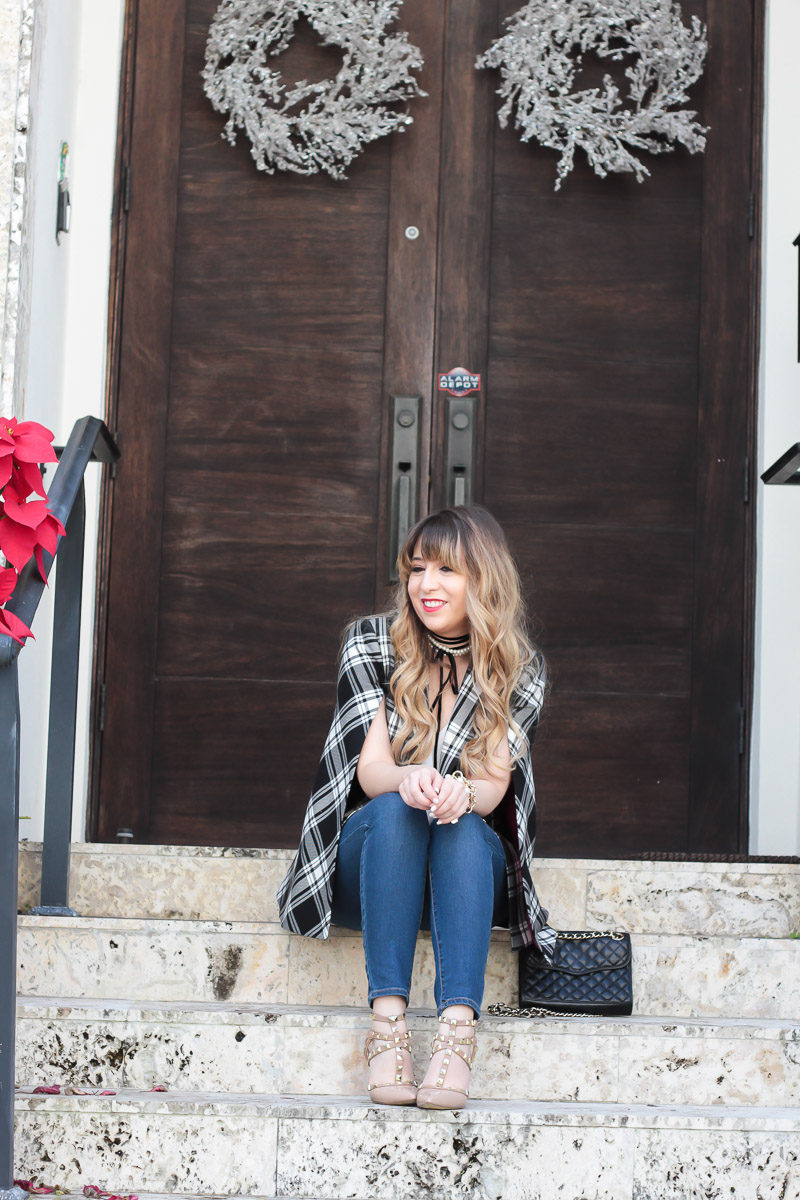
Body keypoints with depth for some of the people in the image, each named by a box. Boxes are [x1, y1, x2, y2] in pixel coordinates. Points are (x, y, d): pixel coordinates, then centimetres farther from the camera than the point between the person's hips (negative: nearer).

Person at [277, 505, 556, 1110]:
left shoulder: (520, 669, 0)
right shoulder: (372, 642, -1)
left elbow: (492, 787, -10)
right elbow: (370, 769, -12)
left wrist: (461, 794, -36)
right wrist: (409, 781, -37)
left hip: (468, 870, 0)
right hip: (373, 860, 0)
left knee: (463, 828, -33)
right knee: (394, 810, -33)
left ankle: (458, 1028, -48)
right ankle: (388, 1019, -43)